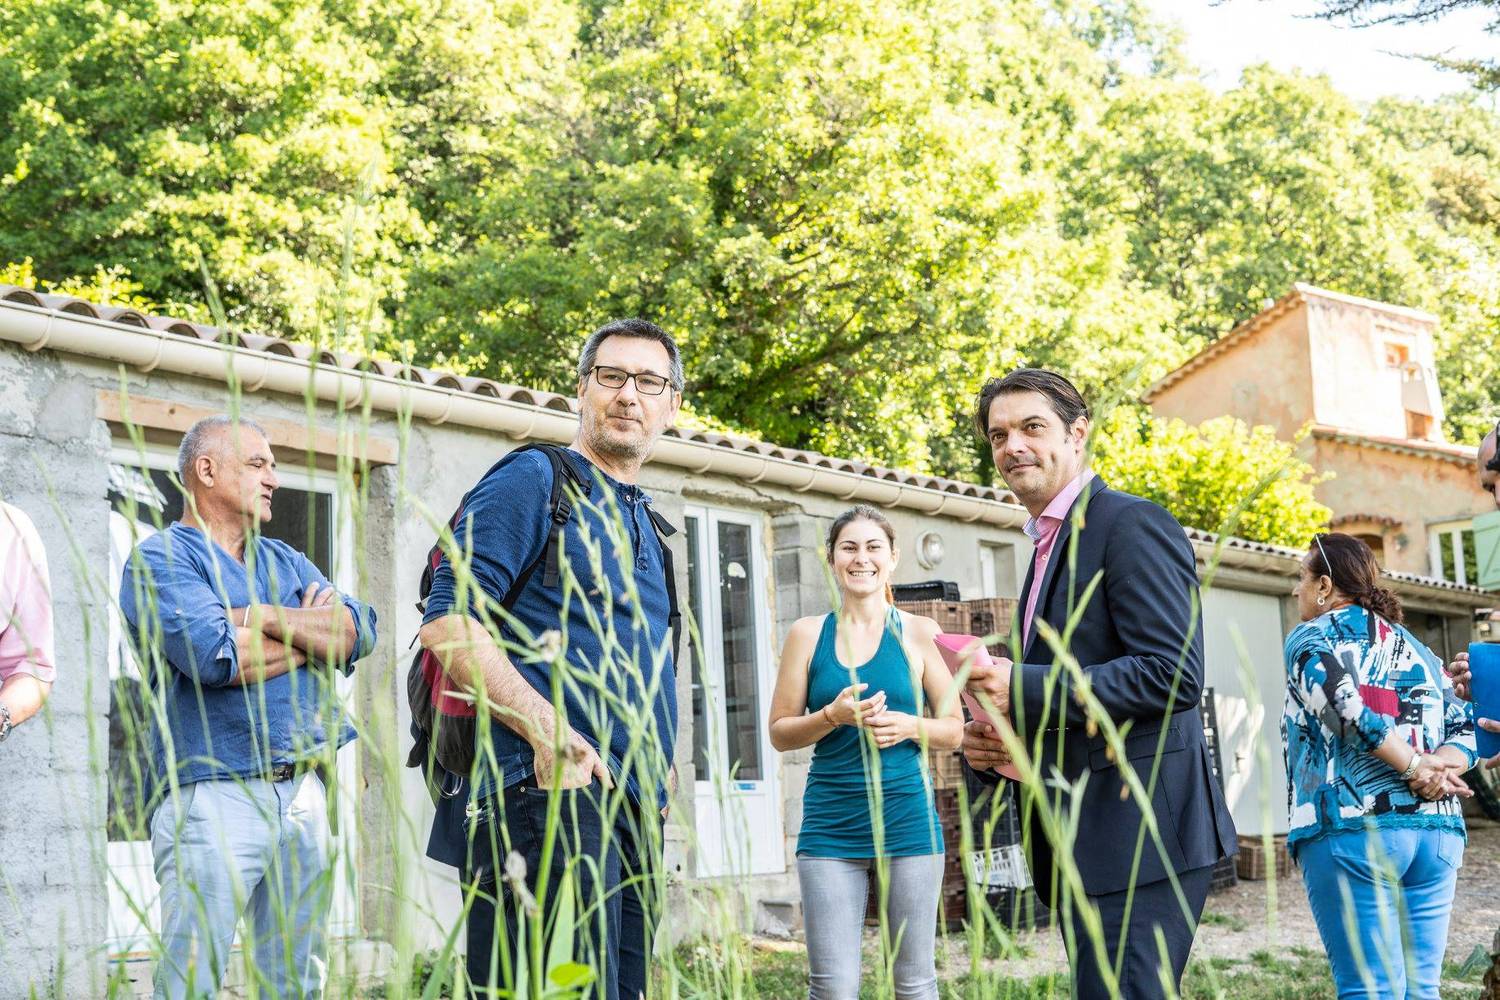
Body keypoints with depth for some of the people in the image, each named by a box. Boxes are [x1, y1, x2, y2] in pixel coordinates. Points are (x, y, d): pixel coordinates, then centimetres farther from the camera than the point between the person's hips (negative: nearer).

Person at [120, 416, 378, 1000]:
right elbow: (217, 656, -18)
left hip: (304, 793, 7)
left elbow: (359, 633, 3)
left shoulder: (286, 563, 20)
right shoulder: (160, 559, -1)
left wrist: (261, 615, -9)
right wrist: (312, 634, -1)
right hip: (213, 795, -7)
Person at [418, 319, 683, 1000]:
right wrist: (547, 729, -23)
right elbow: (447, 622, -12)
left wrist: (654, 795, 16)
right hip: (547, 799, -9)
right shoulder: (534, 481, -1)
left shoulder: (643, 524, 24)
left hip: (634, 814, 9)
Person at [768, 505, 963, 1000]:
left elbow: (954, 730, 8)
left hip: (907, 819, 0)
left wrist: (908, 726, -12)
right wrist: (834, 716, -11)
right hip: (830, 824, 0)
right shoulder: (808, 634, 6)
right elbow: (780, 732, 7)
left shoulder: (919, 633, 4)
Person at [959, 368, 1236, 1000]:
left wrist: (1025, 688, -20)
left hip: (1136, 835, -10)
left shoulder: (1131, 525, -8)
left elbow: (1174, 673, -19)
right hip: (1082, 848, 10)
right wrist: (985, 744, 8)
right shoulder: (1049, 547, 22)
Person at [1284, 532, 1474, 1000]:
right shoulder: (1415, 649, 23)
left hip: (1354, 826, -6)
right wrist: (1436, 769, -3)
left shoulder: (1312, 638, 3)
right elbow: (1464, 730, 13)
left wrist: (1414, 766, -8)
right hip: (1437, 829, 6)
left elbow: (1349, 712, -15)